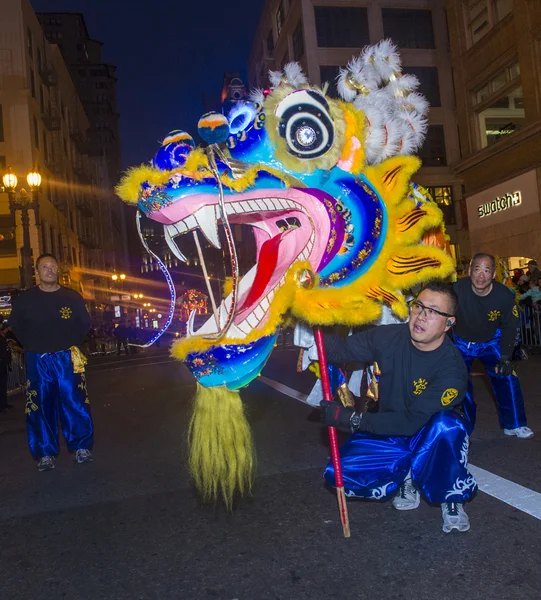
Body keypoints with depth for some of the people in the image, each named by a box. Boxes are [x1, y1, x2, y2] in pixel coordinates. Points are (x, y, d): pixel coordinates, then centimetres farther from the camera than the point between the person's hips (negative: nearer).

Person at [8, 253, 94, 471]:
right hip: (38, 360, 0)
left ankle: (81, 447, 13)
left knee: (75, 403, 0)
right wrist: (32, 345, 5)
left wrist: (73, 343, 5)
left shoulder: (72, 296, 3)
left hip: (68, 359, 0)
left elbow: (85, 323, 12)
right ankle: (45, 453, 15)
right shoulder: (25, 298, 2)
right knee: (41, 407, 4)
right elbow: (15, 325, 12)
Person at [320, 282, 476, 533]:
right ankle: (407, 477, 9)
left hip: (429, 438, -3)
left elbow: (413, 421, -27)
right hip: (388, 435, 3)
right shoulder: (388, 337, -13)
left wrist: (354, 420, -32)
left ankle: (452, 499, -8)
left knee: (447, 425, -38)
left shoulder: (452, 369, -26)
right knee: (339, 472, -19)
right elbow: (342, 349, -9)